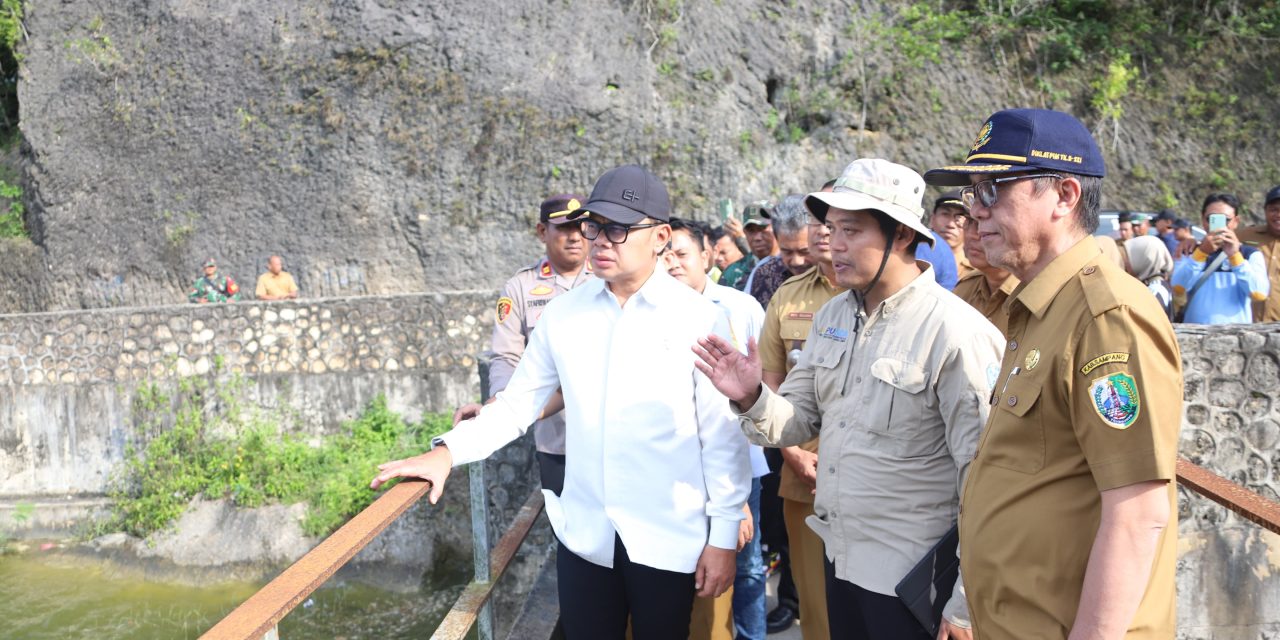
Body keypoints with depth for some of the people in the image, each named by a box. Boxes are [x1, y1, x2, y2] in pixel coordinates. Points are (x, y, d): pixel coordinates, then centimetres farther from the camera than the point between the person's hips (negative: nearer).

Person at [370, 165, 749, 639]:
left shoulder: (699, 318, -9)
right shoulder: (562, 314, 0)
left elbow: (723, 436, -7)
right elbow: (518, 402, 4)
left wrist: (724, 534, -5)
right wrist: (449, 451, -9)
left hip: (669, 538, -2)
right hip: (584, 533, 3)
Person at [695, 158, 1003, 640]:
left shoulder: (957, 332, -19)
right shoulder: (832, 316, 4)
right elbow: (801, 419, 7)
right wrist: (752, 399, -15)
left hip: (913, 580, -7)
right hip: (840, 559, 7)